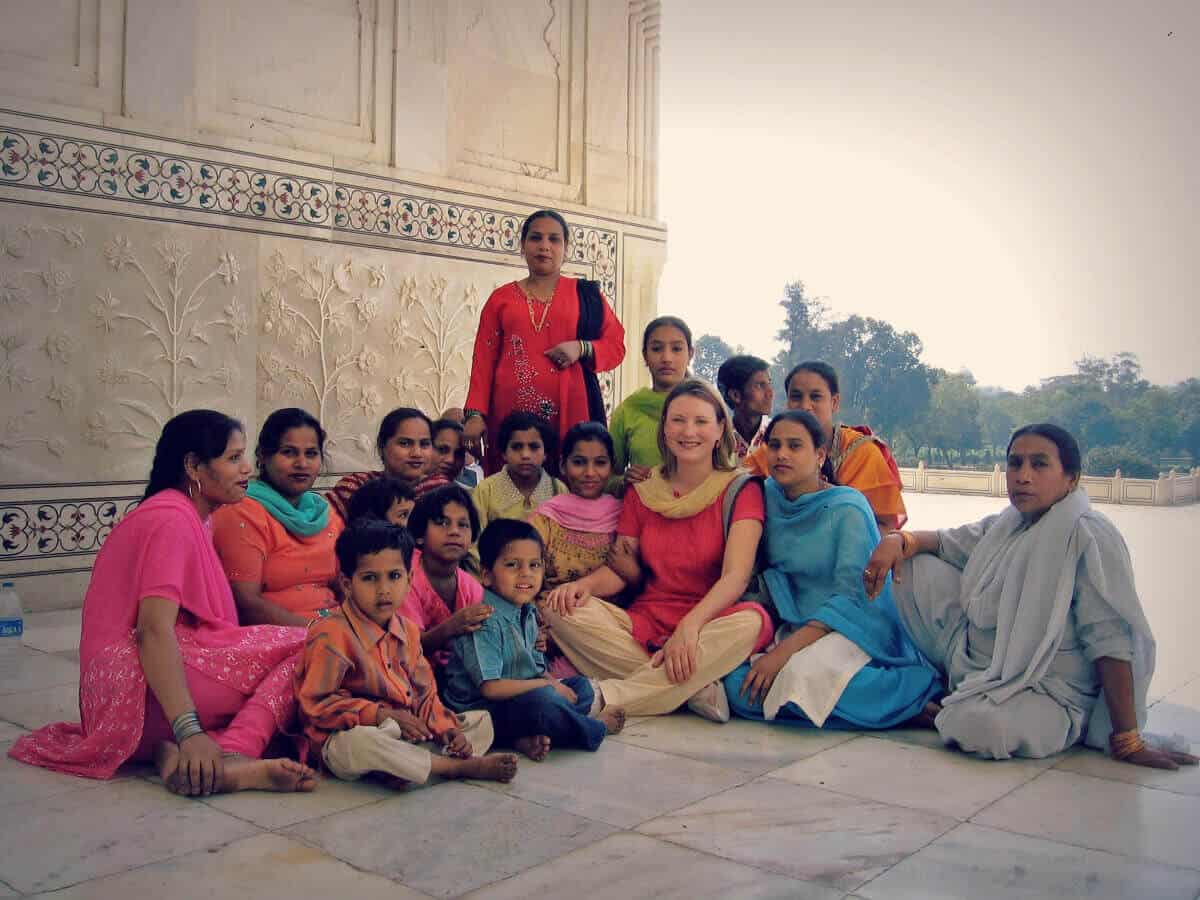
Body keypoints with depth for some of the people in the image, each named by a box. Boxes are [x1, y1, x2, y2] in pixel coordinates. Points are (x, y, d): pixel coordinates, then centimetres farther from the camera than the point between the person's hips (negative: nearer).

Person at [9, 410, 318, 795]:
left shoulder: (188, 517, 21)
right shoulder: (171, 519, -11)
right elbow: (153, 629, -24)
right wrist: (189, 730, -34)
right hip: (139, 683, -10)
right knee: (299, 648, -18)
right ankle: (229, 761, -35)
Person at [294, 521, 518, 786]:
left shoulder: (407, 630, 11)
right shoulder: (331, 635, -13)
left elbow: (424, 693, 13)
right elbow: (316, 703, -16)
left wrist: (445, 728, -6)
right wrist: (380, 715, -21)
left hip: (407, 734, 8)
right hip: (345, 737, -7)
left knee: (482, 721, 4)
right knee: (358, 744, -43)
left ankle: (405, 766, -25)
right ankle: (462, 767, -27)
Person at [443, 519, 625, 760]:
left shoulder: (528, 612, 9)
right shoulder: (486, 622, -21)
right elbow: (490, 687, -26)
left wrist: (551, 680, -5)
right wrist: (547, 685, -16)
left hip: (520, 697, 10)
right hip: (480, 711, -10)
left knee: (581, 686, 8)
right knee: (541, 699, -34)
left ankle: (529, 738, -18)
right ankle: (595, 728, -2)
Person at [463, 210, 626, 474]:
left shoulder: (585, 294, 12)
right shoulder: (501, 298, 13)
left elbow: (616, 346, 11)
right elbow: (484, 360, 8)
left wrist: (582, 348, -9)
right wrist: (475, 414, -2)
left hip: (570, 410, 0)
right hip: (511, 411, 1)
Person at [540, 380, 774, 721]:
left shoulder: (740, 491, -1)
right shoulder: (642, 491, 11)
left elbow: (736, 576, -14)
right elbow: (619, 568, 7)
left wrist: (690, 625, -32)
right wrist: (584, 584, -17)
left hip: (708, 624, -3)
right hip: (645, 622, 3)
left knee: (753, 622, -37)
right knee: (559, 609, -21)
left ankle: (604, 698, -34)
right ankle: (697, 690, -26)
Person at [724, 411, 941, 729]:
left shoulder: (848, 508, -11)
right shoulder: (769, 497, 5)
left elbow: (849, 596, -17)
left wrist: (783, 652, -24)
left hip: (857, 628, -6)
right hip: (798, 628, 6)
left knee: (804, 676, -37)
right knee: (737, 686, -22)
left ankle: (915, 702, -15)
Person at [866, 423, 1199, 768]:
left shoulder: (1090, 536, -19)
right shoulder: (1005, 526, 4)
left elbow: (1110, 641, -23)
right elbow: (944, 541, 15)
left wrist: (1128, 742, -23)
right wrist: (897, 540, -10)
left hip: (1048, 690, -7)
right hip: (978, 665, 7)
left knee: (982, 726, -40)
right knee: (915, 566, 0)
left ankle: (957, 710, -2)